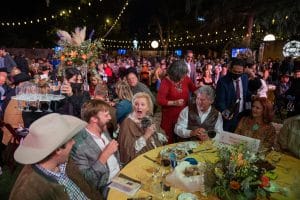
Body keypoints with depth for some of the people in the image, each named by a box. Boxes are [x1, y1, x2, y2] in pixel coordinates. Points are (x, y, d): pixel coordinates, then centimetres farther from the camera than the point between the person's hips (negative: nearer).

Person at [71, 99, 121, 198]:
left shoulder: (103, 130, 1)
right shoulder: (78, 144, -23)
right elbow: (84, 180, -22)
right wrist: (105, 155, -26)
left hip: (120, 176, 7)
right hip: (106, 188, -6)